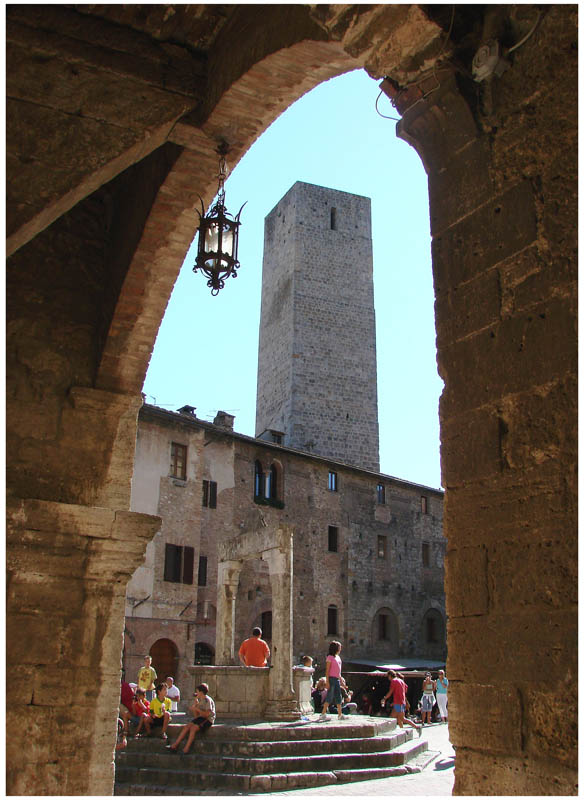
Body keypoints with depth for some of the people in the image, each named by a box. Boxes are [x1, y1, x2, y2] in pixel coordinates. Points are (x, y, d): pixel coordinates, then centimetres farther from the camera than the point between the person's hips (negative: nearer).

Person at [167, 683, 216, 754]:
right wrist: (195, 705, -1)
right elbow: (196, 715, 11)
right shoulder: (199, 700, 13)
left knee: (193, 728, -27)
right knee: (186, 727, -11)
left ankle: (186, 749, -25)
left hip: (208, 720, -8)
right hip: (200, 718, 8)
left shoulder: (208, 700, -11)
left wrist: (197, 709, -16)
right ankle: (175, 745, -12)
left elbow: (207, 714, -20)